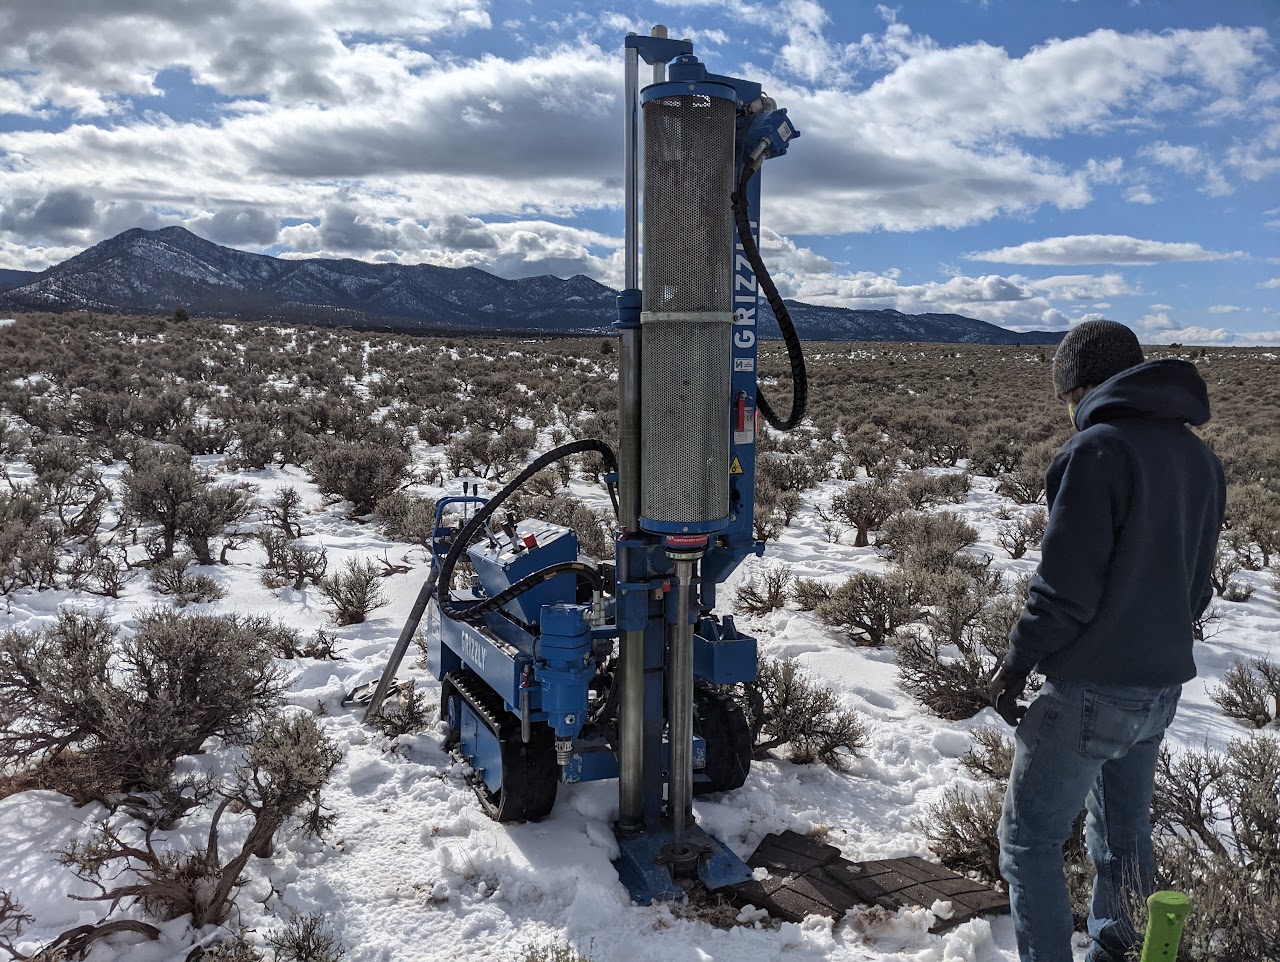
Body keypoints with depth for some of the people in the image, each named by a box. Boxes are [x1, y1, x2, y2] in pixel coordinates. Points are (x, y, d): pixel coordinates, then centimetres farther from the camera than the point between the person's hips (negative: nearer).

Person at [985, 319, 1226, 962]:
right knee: (1124, 832, 24)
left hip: (1089, 692, -8)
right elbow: (1196, 586, 15)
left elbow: (1064, 586, -22)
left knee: (1030, 839, 4)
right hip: (1163, 689, 9)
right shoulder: (1200, 459, 8)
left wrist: (1015, 667, -10)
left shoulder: (1099, 449, -18)